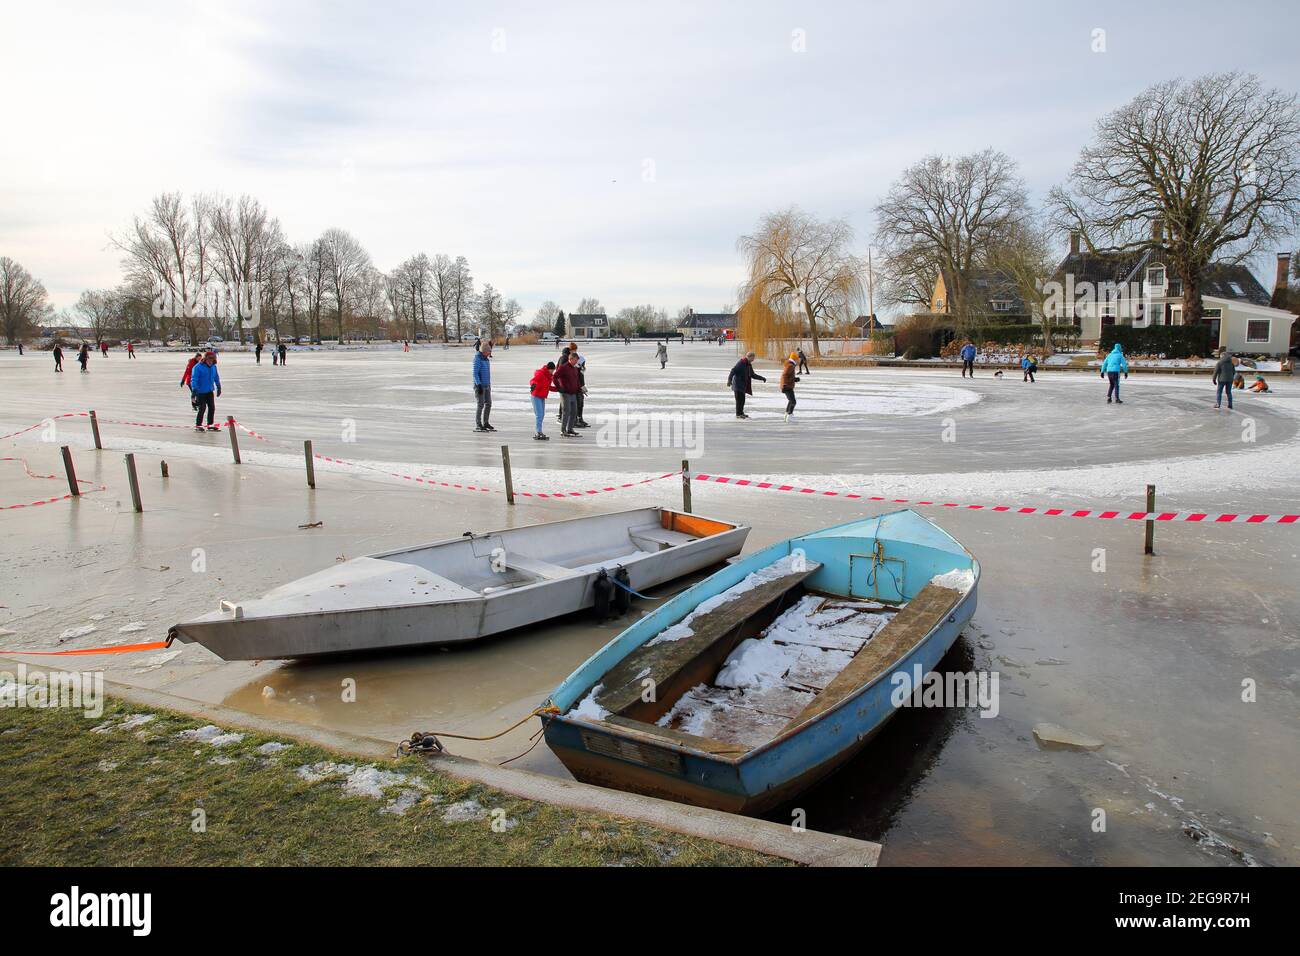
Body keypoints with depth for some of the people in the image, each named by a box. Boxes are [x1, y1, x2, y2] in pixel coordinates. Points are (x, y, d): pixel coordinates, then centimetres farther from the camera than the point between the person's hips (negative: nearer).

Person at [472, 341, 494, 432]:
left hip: (487, 385, 8)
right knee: (480, 404, -9)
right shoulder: (477, 359, -14)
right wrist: (479, 385, -24)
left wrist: (489, 385, 24)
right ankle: (478, 425, -5)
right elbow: (475, 373, -18)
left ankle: (485, 423, 17)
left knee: (488, 404, 8)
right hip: (479, 385, -8)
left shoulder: (487, 359, 12)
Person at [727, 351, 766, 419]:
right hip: (738, 385, -8)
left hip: (743, 385, 8)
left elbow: (753, 375, 25)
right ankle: (738, 414, -5)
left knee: (742, 400, 11)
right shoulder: (741, 363, -12)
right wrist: (729, 380, -30)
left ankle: (741, 413, 20)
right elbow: (733, 370, -20)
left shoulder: (749, 365, 15)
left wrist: (761, 378, 22)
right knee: (739, 399, -9)